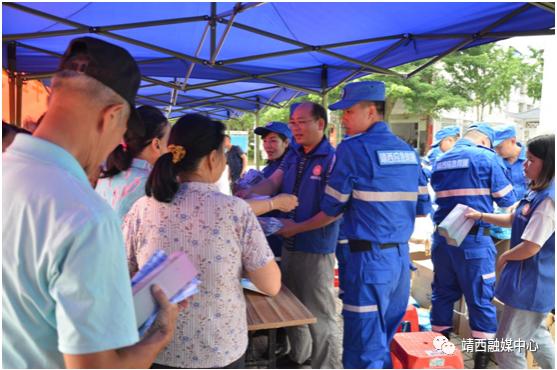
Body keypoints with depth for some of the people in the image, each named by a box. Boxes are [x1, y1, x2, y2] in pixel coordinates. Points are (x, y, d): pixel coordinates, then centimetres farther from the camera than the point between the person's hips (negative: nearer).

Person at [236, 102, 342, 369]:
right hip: (289, 245, 8)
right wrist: (249, 192, -20)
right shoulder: (293, 156, 9)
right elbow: (273, 182, 0)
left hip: (316, 249, -8)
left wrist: (298, 227, -20)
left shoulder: (333, 159, -16)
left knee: (319, 314, 4)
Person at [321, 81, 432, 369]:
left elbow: (332, 208, -4)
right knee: (384, 343, 20)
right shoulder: (408, 151, 10)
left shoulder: (353, 148, -10)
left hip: (371, 260, -7)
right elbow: (422, 207, 13)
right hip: (402, 256, 7)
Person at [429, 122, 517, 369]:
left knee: (443, 294, 16)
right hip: (474, 239, -5)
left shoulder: (440, 161, 11)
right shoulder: (486, 157, -5)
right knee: (481, 299, 5)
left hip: (442, 236, 5)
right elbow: (507, 200, -2)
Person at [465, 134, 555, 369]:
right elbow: (512, 219, 19)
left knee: (508, 347, 2)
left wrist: (504, 257, -8)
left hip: (532, 284, -10)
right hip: (535, 281, 10)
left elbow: (531, 247, -27)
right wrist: (480, 215, 10)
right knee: (536, 334, 29)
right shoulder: (537, 192, 6)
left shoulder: (548, 199, -26)